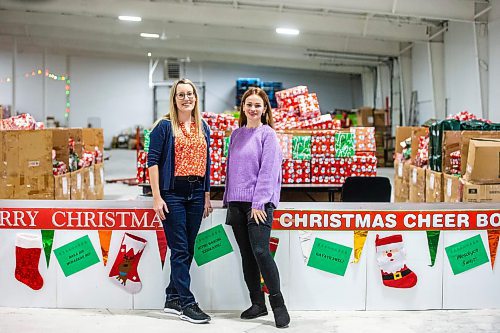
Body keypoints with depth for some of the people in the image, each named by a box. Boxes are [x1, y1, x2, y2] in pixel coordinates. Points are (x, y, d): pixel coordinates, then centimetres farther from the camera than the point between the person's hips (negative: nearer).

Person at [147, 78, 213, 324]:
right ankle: (187, 304, 1)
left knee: (188, 249, 9)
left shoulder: (203, 128, 13)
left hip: (196, 193, 6)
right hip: (172, 193, -6)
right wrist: (156, 197, -13)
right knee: (180, 249, -4)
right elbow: (153, 161, -7)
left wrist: (207, 195, 12)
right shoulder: (165, 126, -3)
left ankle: (172, 299, 21)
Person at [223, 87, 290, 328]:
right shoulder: (236, 135, 15)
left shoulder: (268, 134, -2)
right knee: (246, 254, 8)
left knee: (260, 251, -14)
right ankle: (257, 303, 17)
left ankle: (278, 304, -3)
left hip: (259, 203, -6)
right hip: (237, 203, 6)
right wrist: (228, 199, 14)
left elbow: (268, 171, -9)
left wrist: (259, 203, -15)